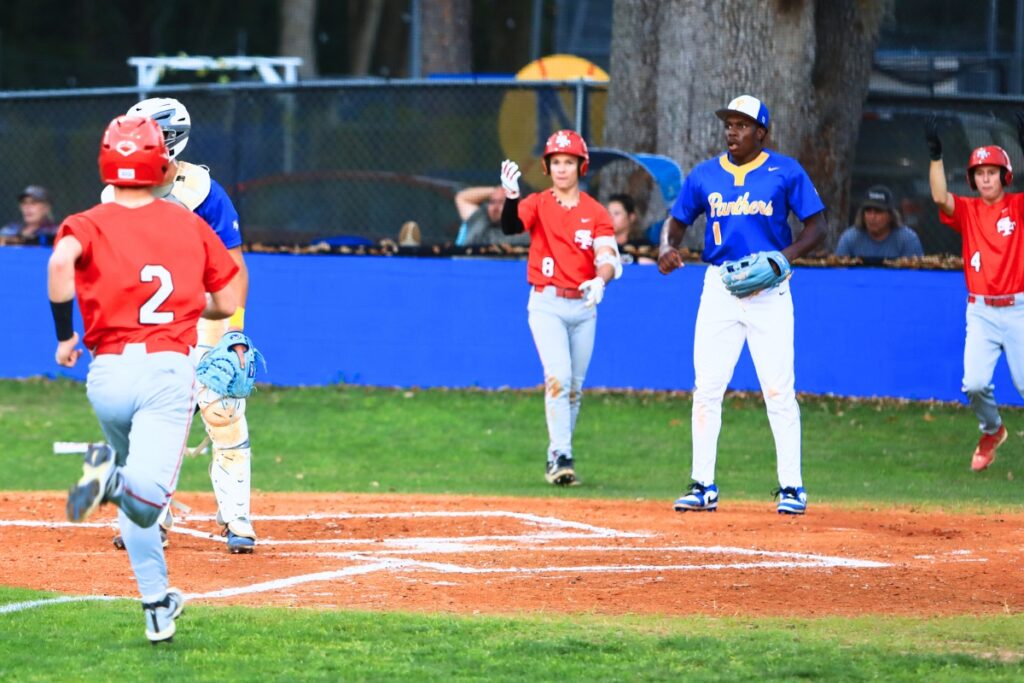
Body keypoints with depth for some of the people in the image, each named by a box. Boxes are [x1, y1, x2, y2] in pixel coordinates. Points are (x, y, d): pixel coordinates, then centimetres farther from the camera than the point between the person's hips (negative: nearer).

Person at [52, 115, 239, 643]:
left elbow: (61, 260, -19)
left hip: (108, 372, 1)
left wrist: (64, 334, -8)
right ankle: (115, 479, -48)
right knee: (144, 498, -16)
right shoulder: (190, 225, 12)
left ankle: (157, 607, 20)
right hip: (169, 369, -1)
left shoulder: (90, 224, 5)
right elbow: (227, 303, 13)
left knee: (137, 503, 22)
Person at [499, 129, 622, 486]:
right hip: (546, 304, -3)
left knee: (575, 387, 9)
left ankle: (558, 458, 21)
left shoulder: (596, 212, 4)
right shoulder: (538, 204, 1)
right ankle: (561, 456, -19)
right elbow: (510, 226, -19)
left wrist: (601, 279, -29)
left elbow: (608, 258, -8)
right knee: (558, 377, -17)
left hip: (583, 306, 3)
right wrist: (511, 195, -37)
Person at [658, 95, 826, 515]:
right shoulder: (705, 175, 10)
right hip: (719, 288, 3)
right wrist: (666, 248, -7)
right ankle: (703, 486, 6)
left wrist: (786, 256, -16)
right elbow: (677, 220, 15)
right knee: (707, 386, 0)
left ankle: (791, 486, 0)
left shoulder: (785, 172, 1)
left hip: (769, 291, -3)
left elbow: (817, 225, 1)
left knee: (779, 390, -6)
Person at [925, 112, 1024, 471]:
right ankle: (991, 431, 17)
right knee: (975, 382, -12)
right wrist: (935, 155, -20)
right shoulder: (967, 210, 7)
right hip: (981, 311, 1)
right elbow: (940, 198, -12)